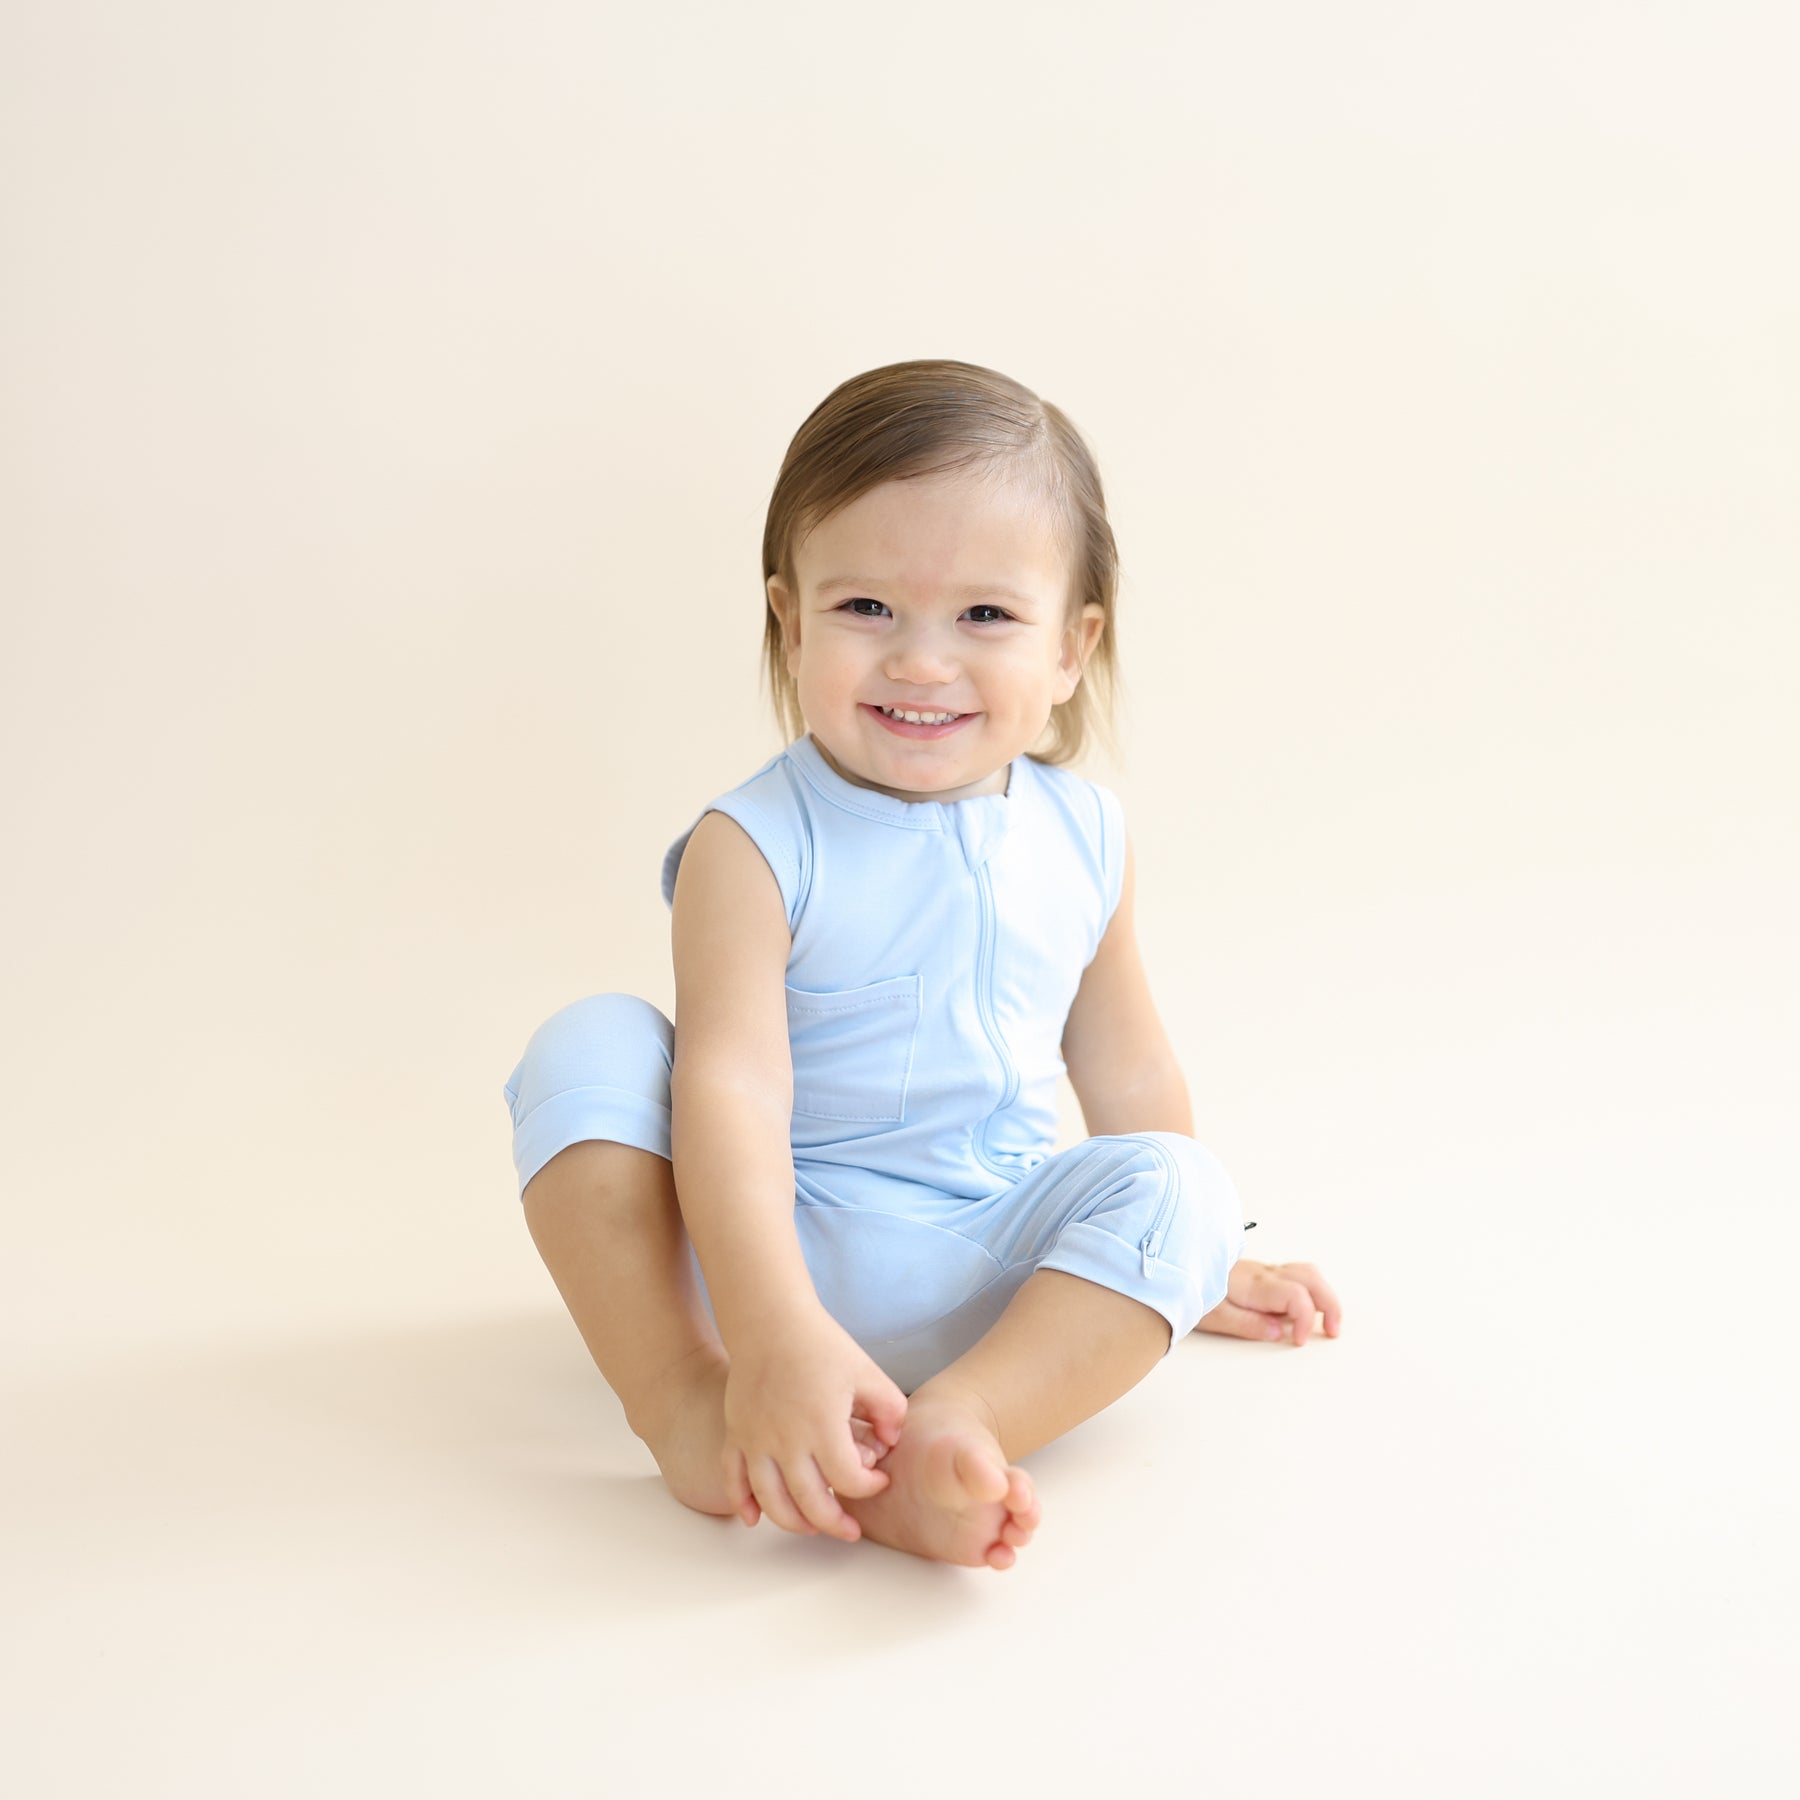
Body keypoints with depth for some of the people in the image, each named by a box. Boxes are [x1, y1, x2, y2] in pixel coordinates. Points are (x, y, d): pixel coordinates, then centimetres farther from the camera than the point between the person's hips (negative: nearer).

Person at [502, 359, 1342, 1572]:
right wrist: (773, 1332, -41)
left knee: (1176, 1190, -23)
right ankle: (679, 1397, -29)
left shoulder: (1085, 836, 1)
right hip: (769, 1248, -3)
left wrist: (1182, 1260, 24)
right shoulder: (754, 847, -15)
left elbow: (1124, 1064, 15)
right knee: (589, 1047, -21)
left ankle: (951, 1434, -43)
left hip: (987, 1274, 3)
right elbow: (733, 1087, -28)